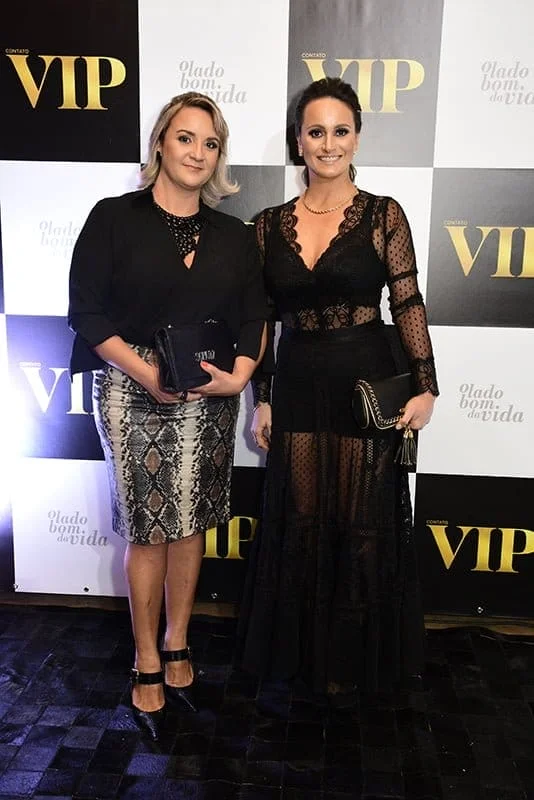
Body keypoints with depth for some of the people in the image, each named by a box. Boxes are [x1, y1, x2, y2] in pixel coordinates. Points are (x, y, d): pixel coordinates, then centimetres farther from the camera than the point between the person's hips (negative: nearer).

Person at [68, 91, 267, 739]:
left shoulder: (233, 236, 10)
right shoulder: (114, 218, -1)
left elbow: (254, 316, 9)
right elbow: (86, 310, -6)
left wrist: (240, 372, -9)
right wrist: (146, 372, -16)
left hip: (209, 397, 3)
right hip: (132, 393, -3)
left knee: (190, 522, 9)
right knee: (146, 528, 3)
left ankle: (177, 647, 30)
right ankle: (147, 663, 22)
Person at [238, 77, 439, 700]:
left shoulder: (383, 215, -2)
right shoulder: (269, 225, 5)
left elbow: (408, 304, -3)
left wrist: (425, 388, -8)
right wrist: (261, 399, 6)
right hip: (297, 388, 3)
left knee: (363, 525, 7)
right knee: (300, 521, 11)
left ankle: (354, 660, 30)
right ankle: (301, 650, 33)